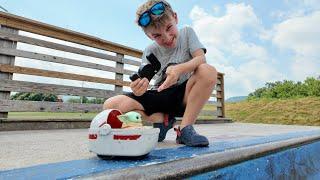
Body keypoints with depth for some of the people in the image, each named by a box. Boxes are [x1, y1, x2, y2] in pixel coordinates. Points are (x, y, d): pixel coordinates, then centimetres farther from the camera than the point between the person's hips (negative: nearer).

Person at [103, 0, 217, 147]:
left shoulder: (187, 33, -2)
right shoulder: (150, 52, -2)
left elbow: (201, 58, -15)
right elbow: (144, 82, -11)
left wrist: (179, 69, -36)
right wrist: (138, 89, -36)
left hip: (184, 95, -1)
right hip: (158, 97, 2)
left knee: (208, 71, -33)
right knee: (110, 105, -15)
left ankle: (185, 128, -22)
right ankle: (163, 120, -4)